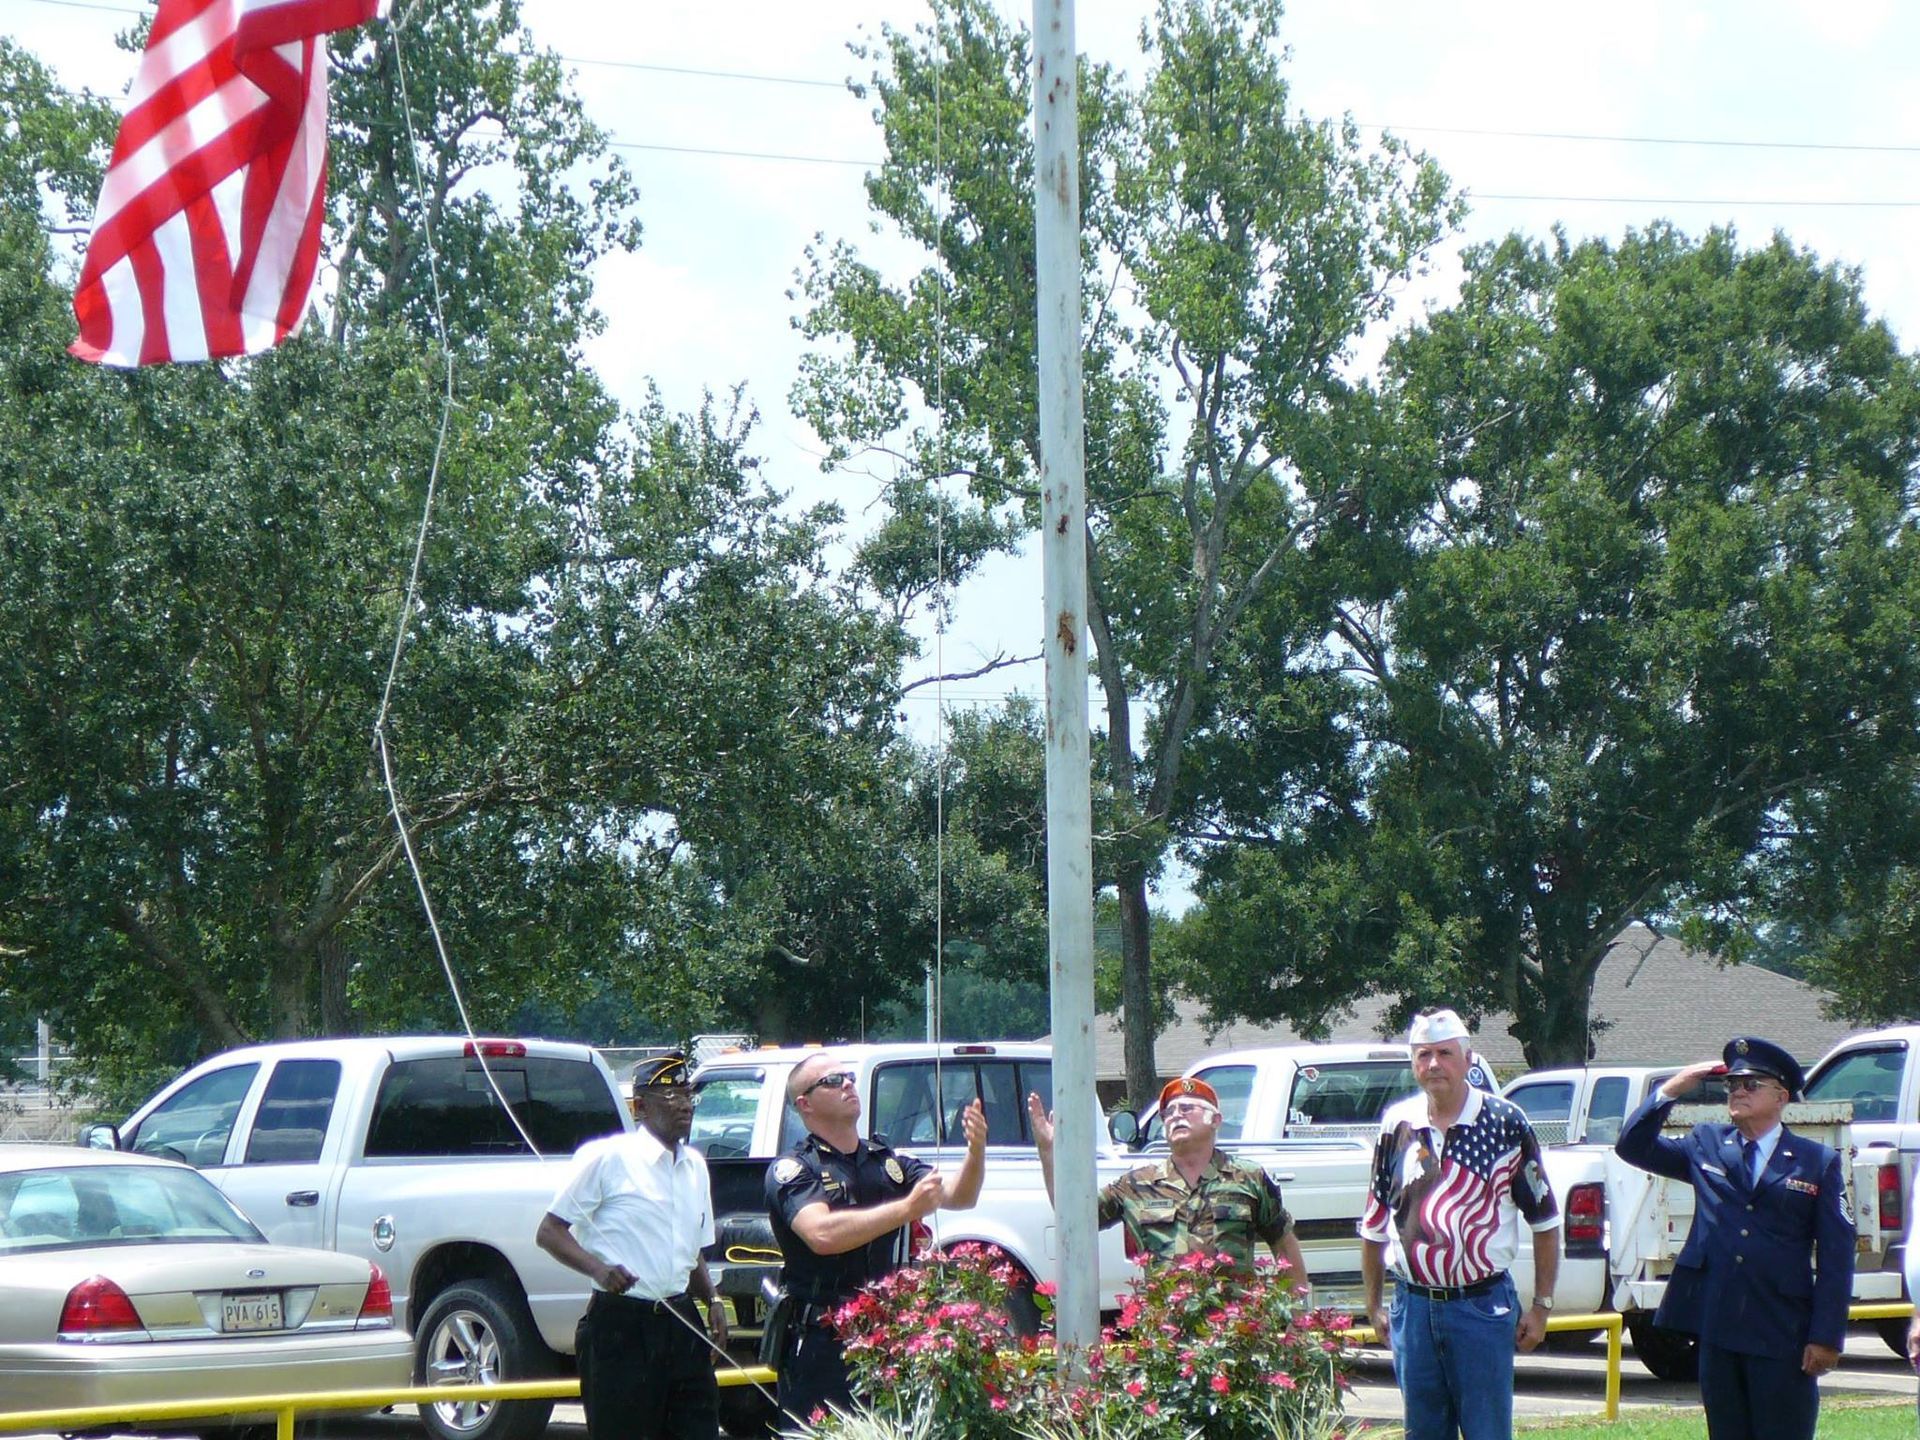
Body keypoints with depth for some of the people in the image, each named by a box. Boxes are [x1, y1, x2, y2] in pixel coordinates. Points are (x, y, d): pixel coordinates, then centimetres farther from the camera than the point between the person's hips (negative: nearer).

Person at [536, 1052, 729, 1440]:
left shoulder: (695, 1165, 16)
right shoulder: (606, 1157, -5)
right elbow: (549, 1232, -6)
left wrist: (712, 1300, 7)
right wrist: (598, 1268, -22)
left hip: (681, 1323, 6)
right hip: (620, 1324, -6)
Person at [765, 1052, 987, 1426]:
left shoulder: (891, 1161, 12)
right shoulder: (792, 1170, -5)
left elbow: (958, 1196, 0)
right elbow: (822, 1234, -23)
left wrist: (976, 1152, -21)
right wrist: (907, 1208, -26)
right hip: (823, 1344, -5)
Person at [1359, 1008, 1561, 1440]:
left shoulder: (1505, 1123, -2)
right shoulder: (1397, 1125, 6)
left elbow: (1545, 1221, 2)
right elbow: (1374, 1226, 14)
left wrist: (1541, 1306, 0)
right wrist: (1373, 1306, 12)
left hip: (1484, 1306, -3)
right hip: (1414, 1306, 3)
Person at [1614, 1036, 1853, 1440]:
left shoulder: (1818, 1163, 2)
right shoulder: (1705, 1146, 11)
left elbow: (1836, 1257, -1)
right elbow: (1633, 1146, 6)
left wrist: (1826, 1337, -8)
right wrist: (1671, 1090, -7)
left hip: (1782, 1335, -3)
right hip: (1718, 1331, 3)